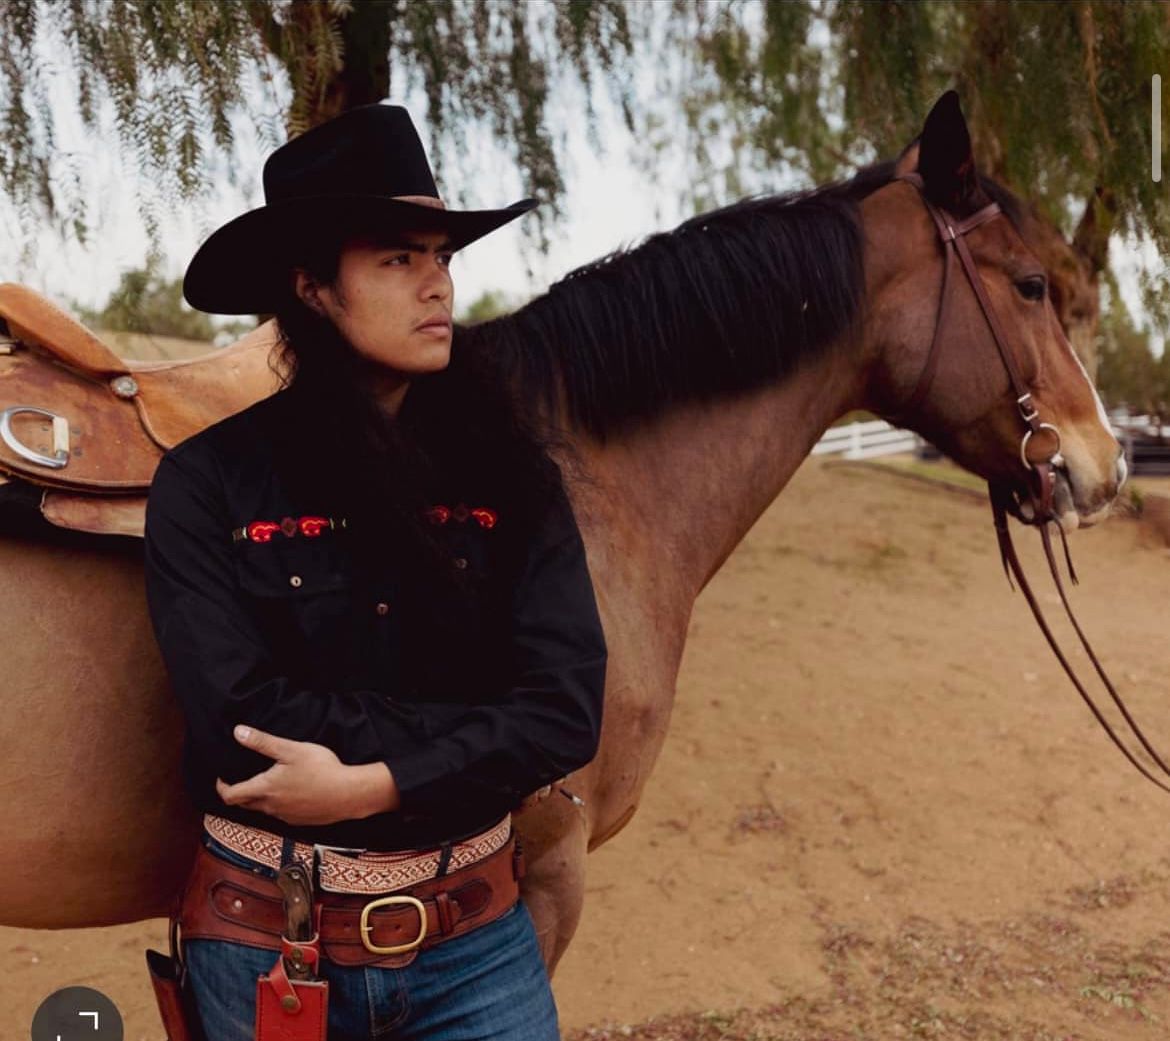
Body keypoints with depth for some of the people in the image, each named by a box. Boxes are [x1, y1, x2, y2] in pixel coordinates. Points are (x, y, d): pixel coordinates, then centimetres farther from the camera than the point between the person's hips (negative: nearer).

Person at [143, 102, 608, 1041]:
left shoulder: (506, 469, -3)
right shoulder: (206, 484, -10)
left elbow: (570, 702, -11)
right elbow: (241, 720, -19)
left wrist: (374, 782, -22)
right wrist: (485, 747, -16)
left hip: (478, 934, 2)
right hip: (267, 941, -1)